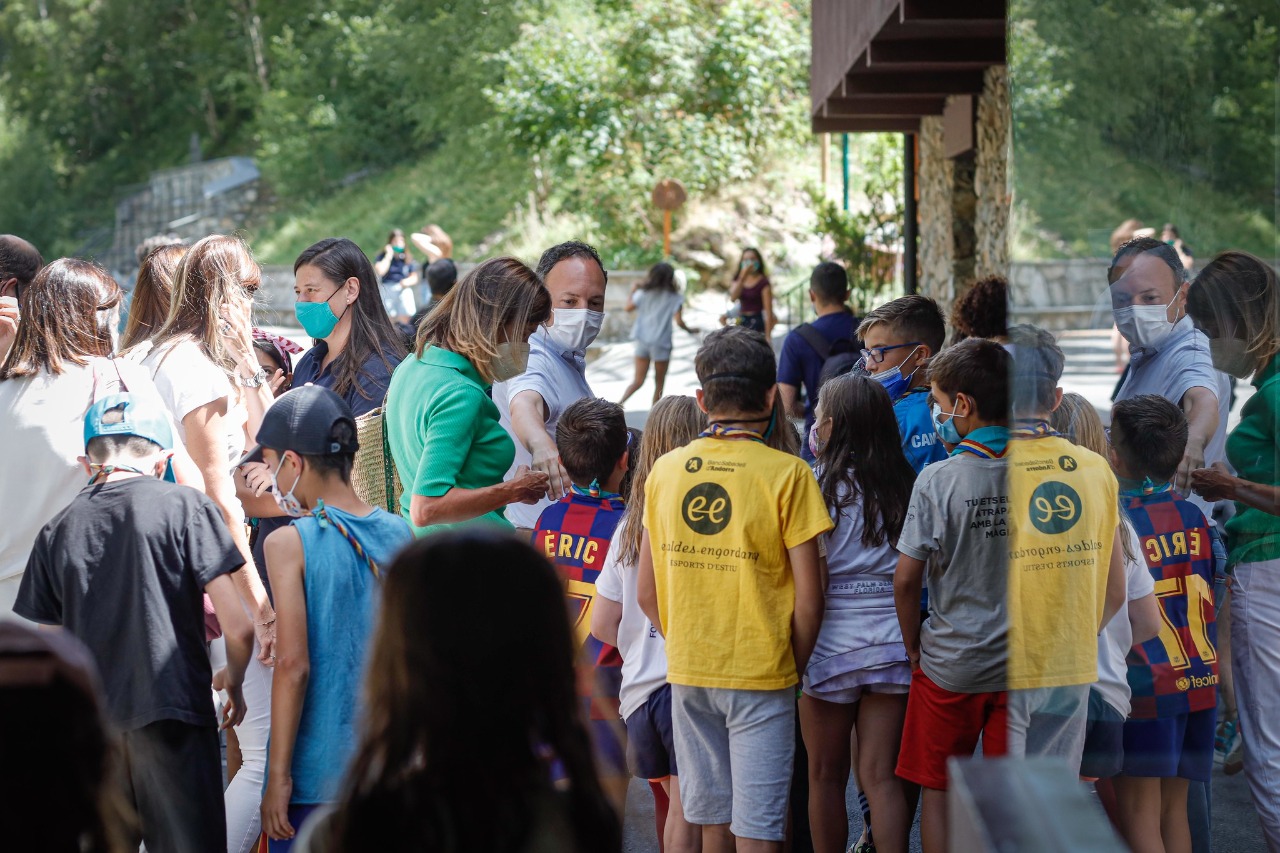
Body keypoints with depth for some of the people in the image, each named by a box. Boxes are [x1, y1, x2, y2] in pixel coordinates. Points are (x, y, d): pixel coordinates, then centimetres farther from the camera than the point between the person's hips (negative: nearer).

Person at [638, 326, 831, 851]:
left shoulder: (665, 471, 2)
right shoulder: (786, 474, -10)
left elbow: (646, 591, 6)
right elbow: (808, 597, -10)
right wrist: (795, 666, 4)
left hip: (687, 674, 4)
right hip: (761, 676, -4)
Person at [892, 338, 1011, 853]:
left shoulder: (938, 479, -13)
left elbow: (906, 579, -11)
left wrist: (913, 646, 5)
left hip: (950, 663, -3)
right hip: (1021, 662, 3)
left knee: (937, 791, 11)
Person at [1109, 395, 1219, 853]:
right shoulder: (1195, 517, 4)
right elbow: (1211, 601, 13)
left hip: (1145, 687, -6)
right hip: (1199, 681, 6)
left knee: (1139, 816, 0)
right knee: (1174, 810, 14)